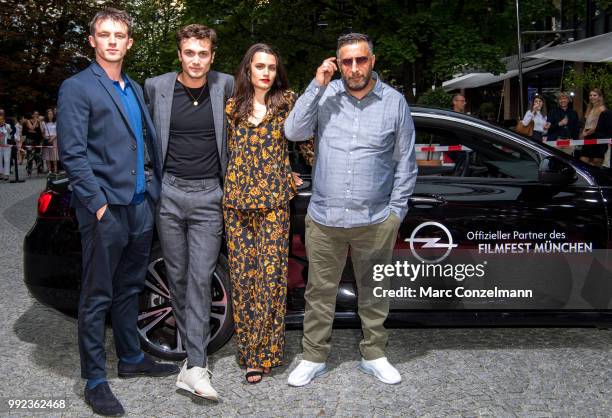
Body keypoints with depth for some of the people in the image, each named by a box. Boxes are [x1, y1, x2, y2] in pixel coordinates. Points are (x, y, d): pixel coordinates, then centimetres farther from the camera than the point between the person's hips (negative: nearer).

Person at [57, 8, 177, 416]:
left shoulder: (135, 89, 16)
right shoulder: (77, 88, -6)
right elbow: (73, 154, -13)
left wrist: (153, 190, 11)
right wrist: (98, 203, -18)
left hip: (141, 204, 7)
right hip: (105, 209, -7)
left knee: (130, 289, 17)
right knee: (98, 296, 2)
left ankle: (131, 358, 31)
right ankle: (95, 380, 14)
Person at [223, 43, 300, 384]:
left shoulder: (287, 101, 6)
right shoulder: (233, 107, 13)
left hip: (274, 201, -2)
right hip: (237, 199, 3)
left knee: (271, 272, -6)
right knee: (243, 273, 4)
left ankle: (265, 350, 6)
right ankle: (249, 348, 17)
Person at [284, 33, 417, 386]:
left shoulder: (395, 101, 2)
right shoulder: (325, 95, 2)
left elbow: (405, 161, 6)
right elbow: (294, 132, -10)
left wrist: (397, 209, 1)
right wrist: (317, 85, -13)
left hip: (376, 220, 0)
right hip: (324, 218, 0)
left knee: (374, 291, 13)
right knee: (320, 291, 9)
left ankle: (374, 355, 31)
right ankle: (314, 358, 25)